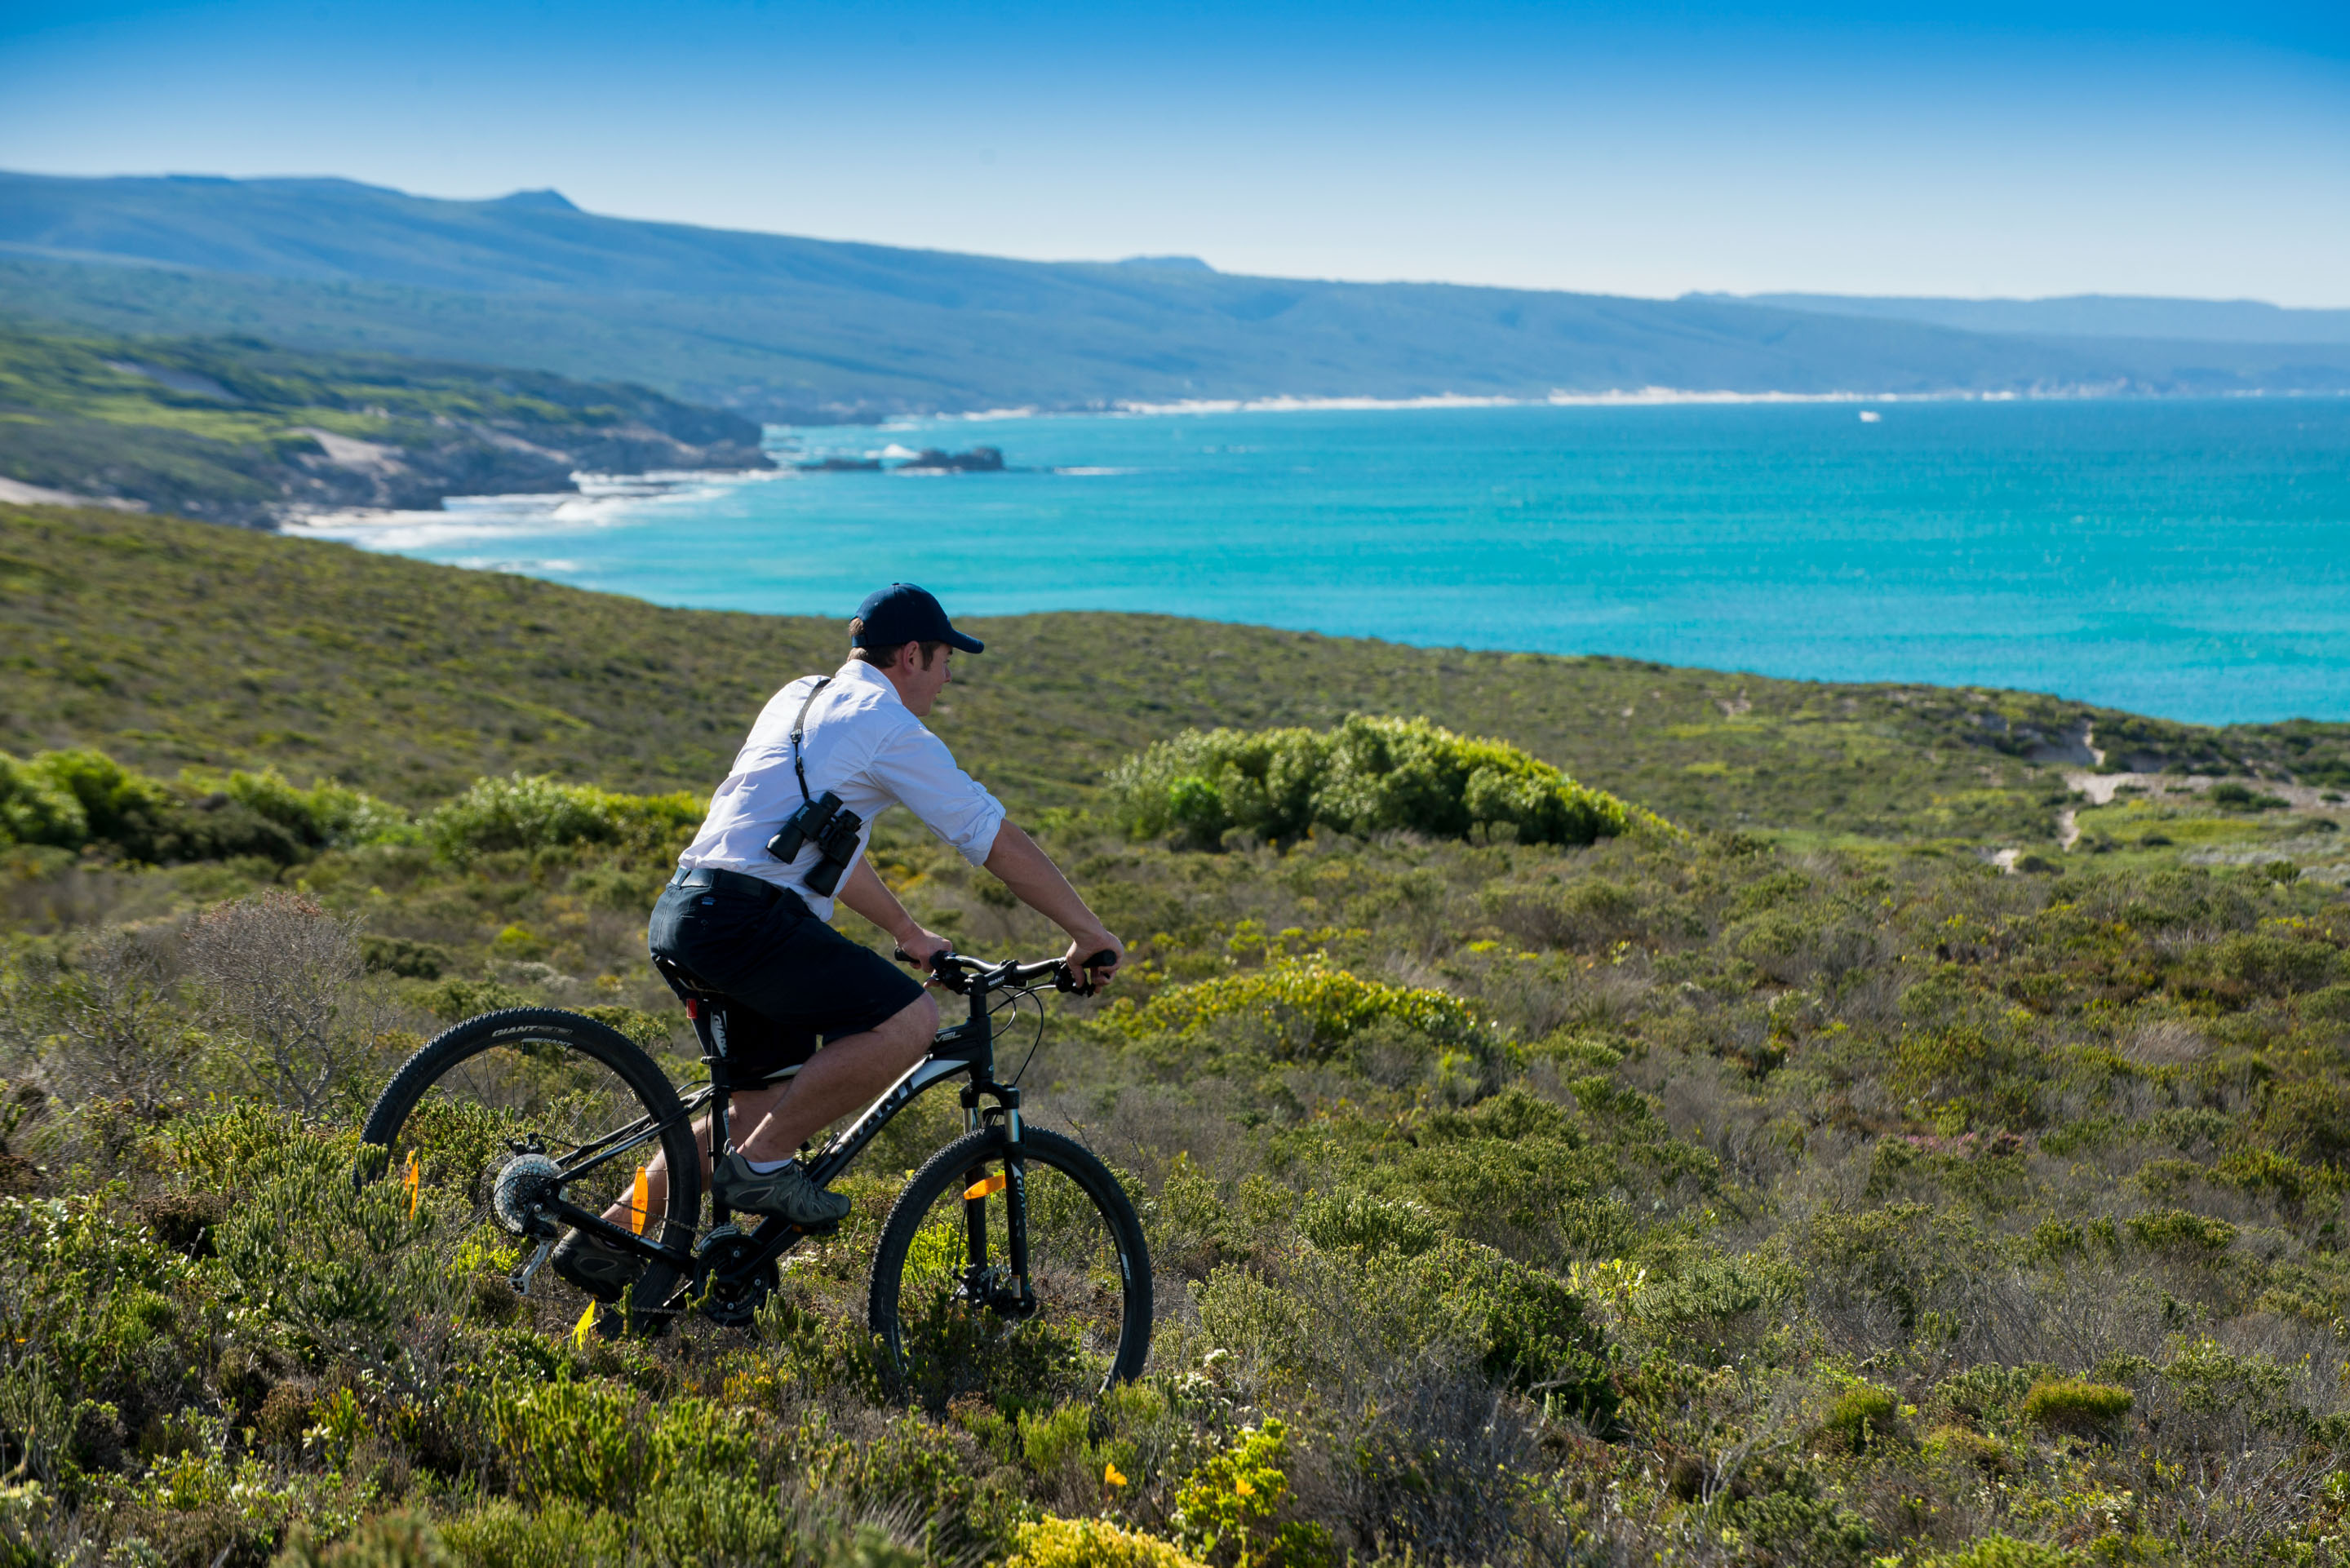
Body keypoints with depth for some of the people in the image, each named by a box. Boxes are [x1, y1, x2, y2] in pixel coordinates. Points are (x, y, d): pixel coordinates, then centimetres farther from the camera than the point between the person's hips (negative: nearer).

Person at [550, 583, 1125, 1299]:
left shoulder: (799, 698, 24)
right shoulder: (889, 726, -3)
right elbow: (1002, 844, -2)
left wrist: (910, 933, 41)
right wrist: (1090, 935, 6)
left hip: (684, 914, 10)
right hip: (744, 915, -10)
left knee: (765, 1106, 17)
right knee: (907, 1022, -18)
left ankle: (606, 1236, 19)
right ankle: (761, 1164, -10)